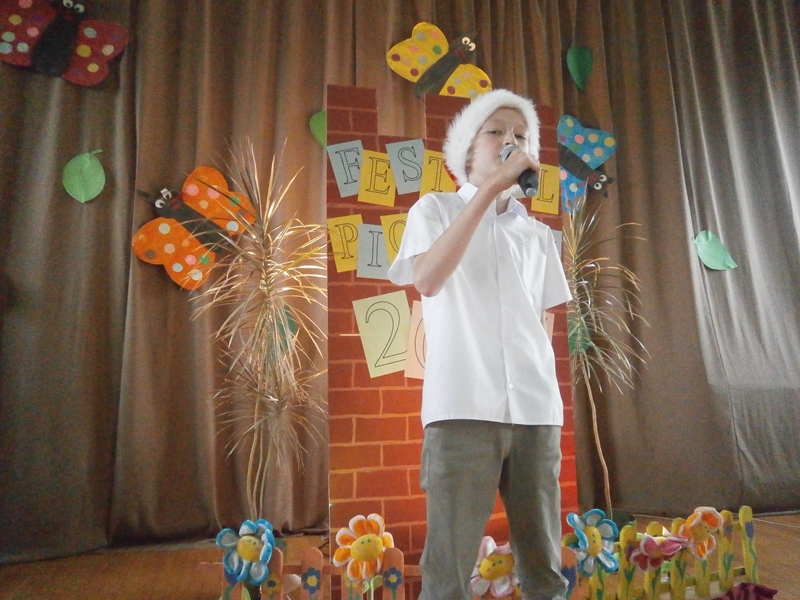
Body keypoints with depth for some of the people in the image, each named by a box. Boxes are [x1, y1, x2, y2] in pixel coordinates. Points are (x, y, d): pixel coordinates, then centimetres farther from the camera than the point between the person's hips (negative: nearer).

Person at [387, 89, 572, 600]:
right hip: (463, 405, -4)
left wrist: (548, 396, 12)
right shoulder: (435, 208, 8)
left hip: (536, 410, 4)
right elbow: (429, 280, -12)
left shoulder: (538, 234, 19)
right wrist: (491, 188, -12)